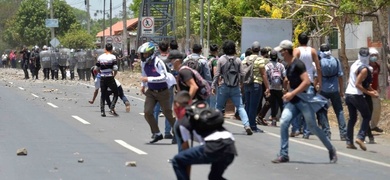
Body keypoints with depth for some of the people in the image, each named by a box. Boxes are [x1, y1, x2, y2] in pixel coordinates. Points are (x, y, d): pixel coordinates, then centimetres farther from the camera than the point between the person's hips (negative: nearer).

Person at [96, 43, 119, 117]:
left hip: (102, 78, 4)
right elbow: (115, 69, -11)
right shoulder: (113, 57, -6)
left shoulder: (100, 57, 4)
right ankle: (112, 108, -5)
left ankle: (102, 111, 7)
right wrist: (114, 75, 6)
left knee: (103, 95, 12)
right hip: (110, 78, -4)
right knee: (116, 93, 9)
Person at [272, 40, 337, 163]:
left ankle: (331, 150, 17)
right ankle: (284, 155, -8)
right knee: (283, 122, -10)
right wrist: (289, 94, 15)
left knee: (312, 127, -2)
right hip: (293, 101, 8)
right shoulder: (288, 67, 13)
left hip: (304, 100, -8)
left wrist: (292, 93, -23)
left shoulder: (298, 64, -14)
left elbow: (306, 82, -23)